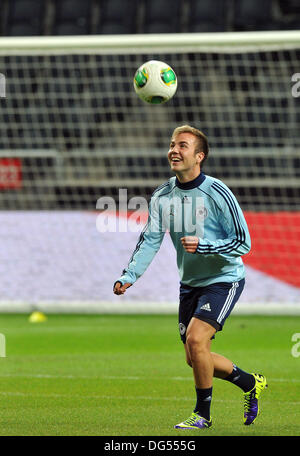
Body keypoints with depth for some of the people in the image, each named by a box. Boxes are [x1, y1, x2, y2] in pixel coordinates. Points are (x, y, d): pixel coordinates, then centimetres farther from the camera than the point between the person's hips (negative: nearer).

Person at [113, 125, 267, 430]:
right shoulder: (162, 196, -3)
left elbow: (242, 242, -17)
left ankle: (203, 414, -4)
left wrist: (202, 246, -31)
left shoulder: (217, 193, -18)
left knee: (195, 339, -23)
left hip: (223, 279, -7)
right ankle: (250, 384, 35)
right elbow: (150, 241, -5)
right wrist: (129, 276, -20)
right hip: (189, 282, 7)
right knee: (194, 358, 9)